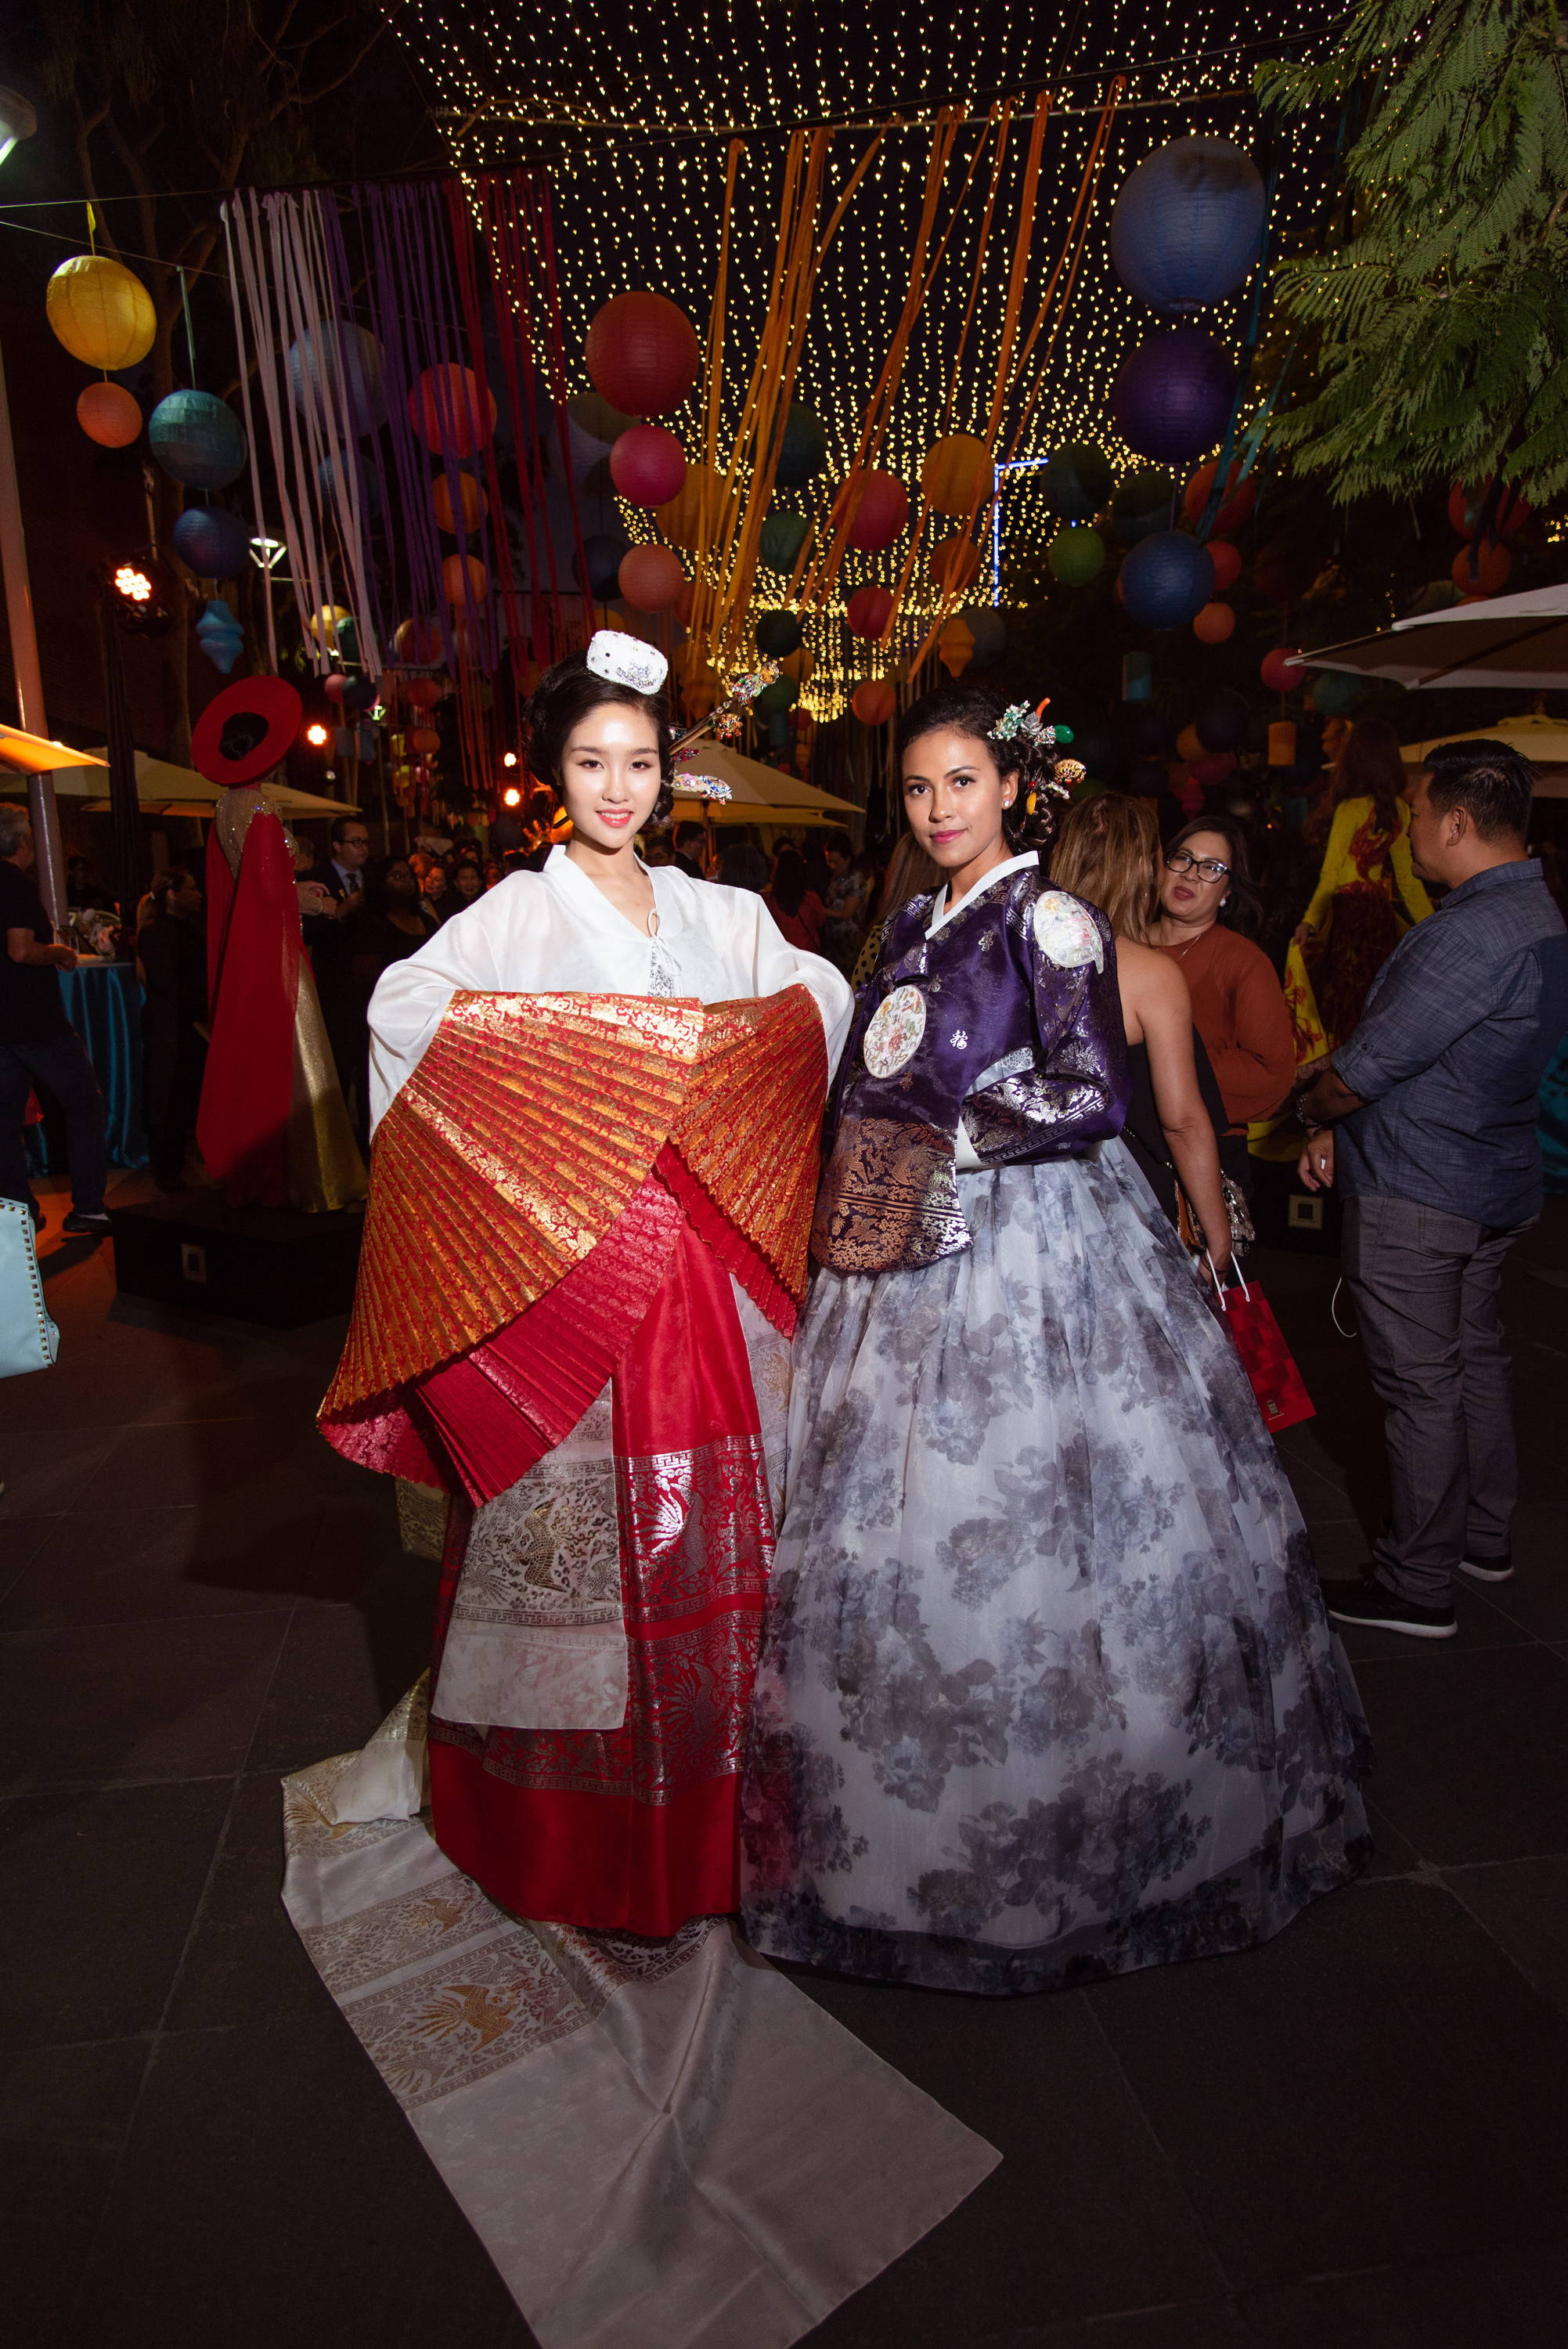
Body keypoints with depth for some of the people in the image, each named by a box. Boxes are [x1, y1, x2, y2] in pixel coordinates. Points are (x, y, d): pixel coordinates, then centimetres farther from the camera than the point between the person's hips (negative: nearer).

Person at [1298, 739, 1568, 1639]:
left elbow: (1369, 1066, -21)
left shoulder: (1472, 933, -25)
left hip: (1416, 1195, -10)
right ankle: (1486, 1537, 37)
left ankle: (1418, 1586, 14)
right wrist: (1341, 1132, 9)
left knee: (1422, 1383, 1)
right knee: (1476, 1358, 21)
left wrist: (1316, 1106, 1)